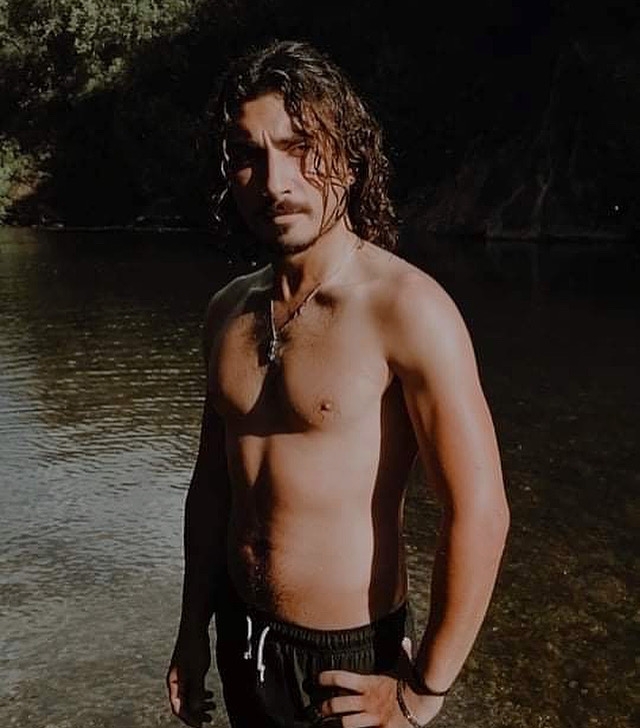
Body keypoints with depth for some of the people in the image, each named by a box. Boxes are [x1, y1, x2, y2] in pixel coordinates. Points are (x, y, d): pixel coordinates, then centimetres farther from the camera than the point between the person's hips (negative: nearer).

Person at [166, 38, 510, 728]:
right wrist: (193, 631, 12)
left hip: (347, 662, -5)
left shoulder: (406, 309, -21)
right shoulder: (228, 310, -1)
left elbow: (479, 513, -21)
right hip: (240, 639, 6)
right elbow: (212, 481, 7)